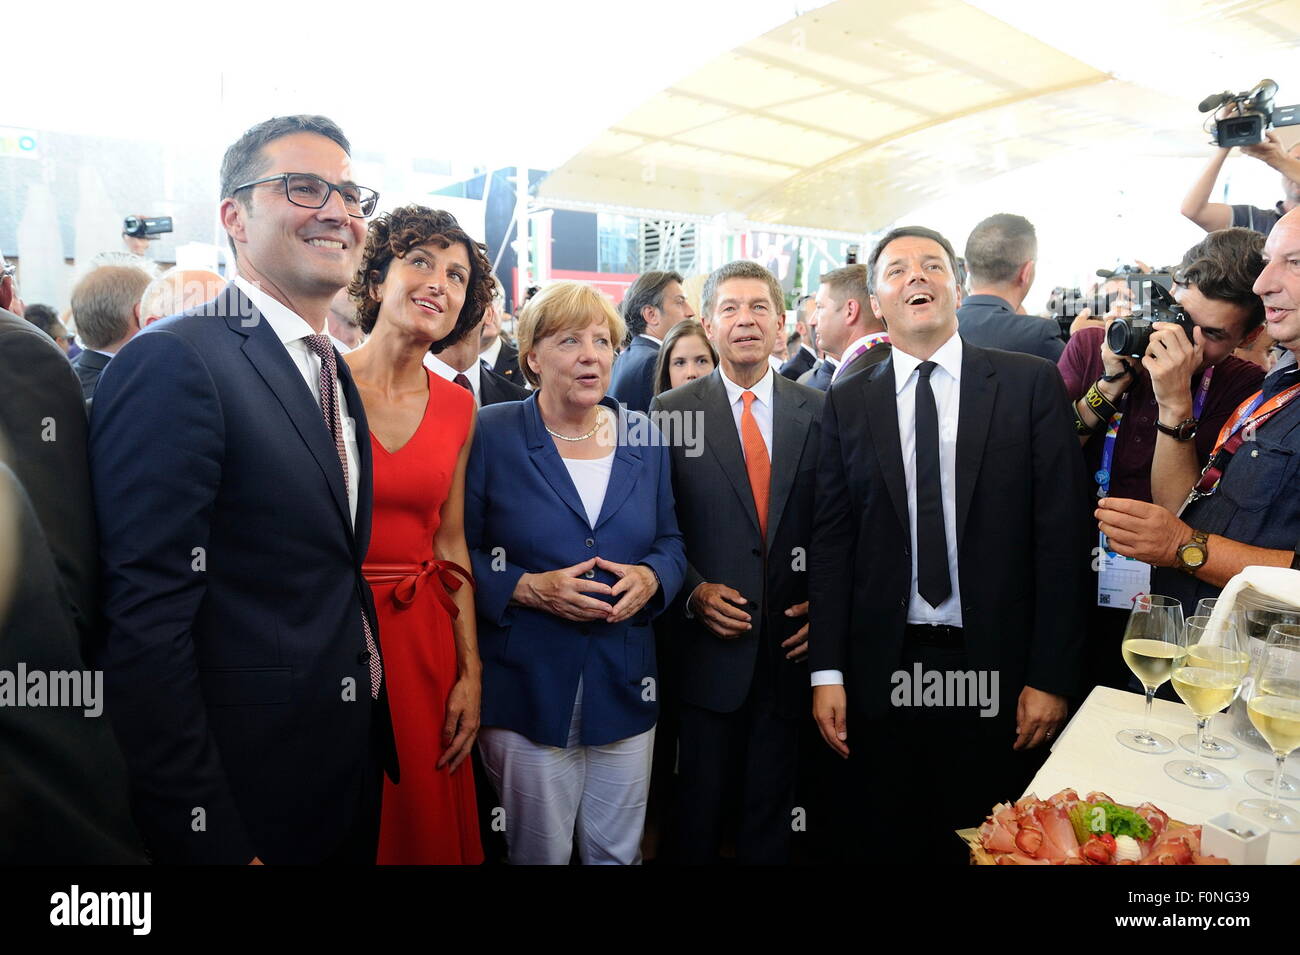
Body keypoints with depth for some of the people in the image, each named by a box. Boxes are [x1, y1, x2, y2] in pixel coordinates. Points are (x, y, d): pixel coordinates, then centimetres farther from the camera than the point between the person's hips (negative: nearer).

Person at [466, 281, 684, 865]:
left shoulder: (643, 437, 6)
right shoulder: (493, 434, -5)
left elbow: (670, 541, 11)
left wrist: (650, 577, -10)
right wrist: (527, 587, -20)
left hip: (625, 685, 3)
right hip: (528, 686, -3)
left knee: (618, 853, 17)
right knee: (540, 854, 13)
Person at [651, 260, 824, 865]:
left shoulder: (819, 412, 4)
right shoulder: (671, 412, -1)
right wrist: (694, 591, -12)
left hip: (790, 646, 2)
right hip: (708, 645, -1)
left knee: (772, 810, 16)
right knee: (700, 805, 11)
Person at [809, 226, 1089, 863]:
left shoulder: (1031, 384, 0)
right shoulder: (847, 402, 4)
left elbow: (1060, 535, -3)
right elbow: (831, 540, 1)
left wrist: (1051, 675, -7)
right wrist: (827, 670, -3)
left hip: (996, 670, -1)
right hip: (882, 671, 1)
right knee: (883, 842, 14)